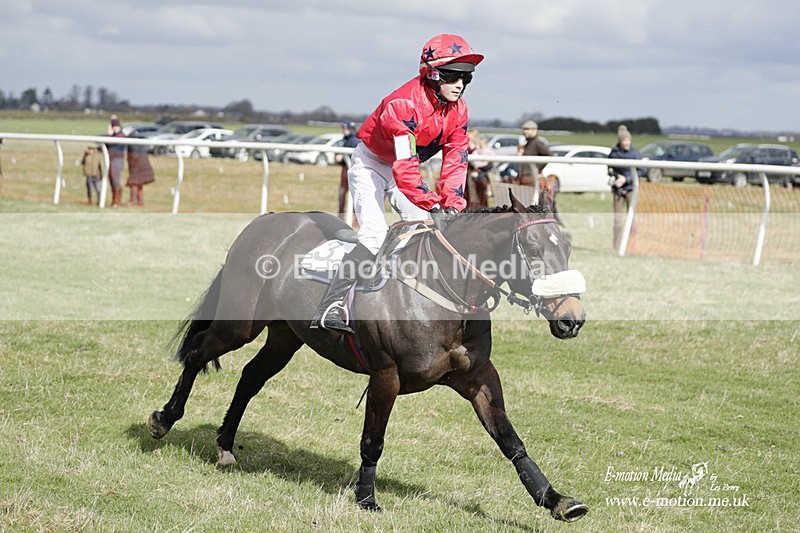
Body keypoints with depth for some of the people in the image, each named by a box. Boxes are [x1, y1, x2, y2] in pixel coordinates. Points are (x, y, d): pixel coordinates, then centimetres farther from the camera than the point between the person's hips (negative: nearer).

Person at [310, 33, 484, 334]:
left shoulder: (458, 109, -9)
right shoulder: (404, 104, -32)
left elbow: (455, 162, -10)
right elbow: (405, 166, -40)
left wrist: (452, 206, -24)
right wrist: (433, 206, -47)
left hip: (404, 167, 8)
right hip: (370, 163, -8)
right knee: (374, 234, -24)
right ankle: (330, 308, -29)